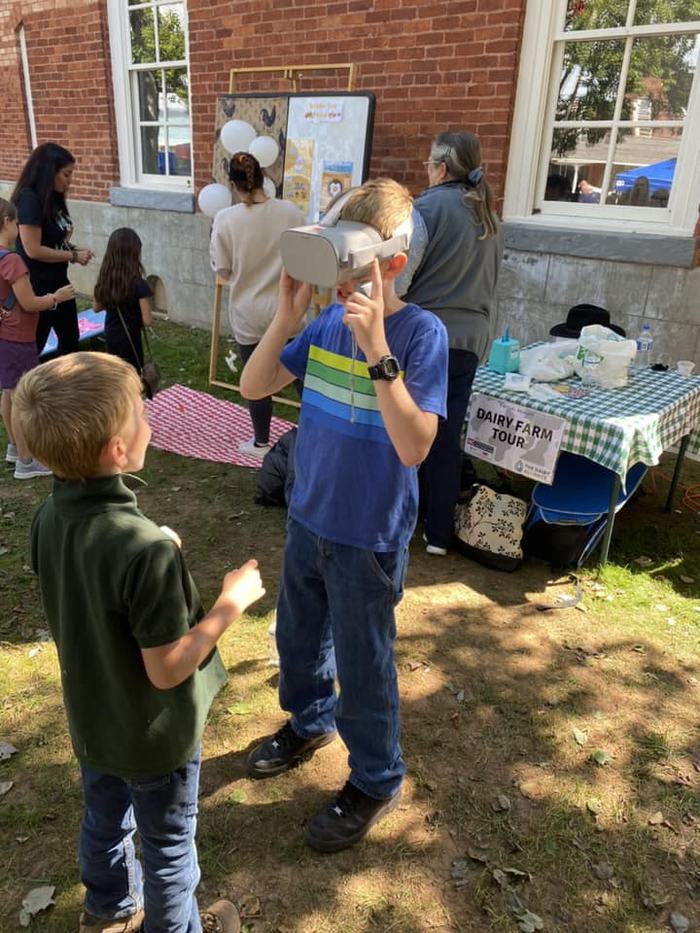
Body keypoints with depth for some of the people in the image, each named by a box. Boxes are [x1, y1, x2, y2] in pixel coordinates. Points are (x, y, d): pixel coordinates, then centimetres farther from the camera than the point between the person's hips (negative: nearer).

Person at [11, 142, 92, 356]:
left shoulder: (52, 197, 6)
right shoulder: (29, 199, -20)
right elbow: (33, 250, -25)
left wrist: (74, 250, -5)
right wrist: (74, 256, -16)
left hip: (58, 280, 9)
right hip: (37, 285, -9)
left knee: (70, 339, 19)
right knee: (32, 348, 4)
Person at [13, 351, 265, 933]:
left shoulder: (49, 518, -14)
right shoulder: (146, 551, -37)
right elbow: (166, 670, -27)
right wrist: (232, 604, -19)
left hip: (91, 720, 7)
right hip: (153, 736, -7)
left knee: (105, 820, 31)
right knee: (169, 845, 21)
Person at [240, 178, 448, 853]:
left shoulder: (421, 333, -19)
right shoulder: (327, 321, -3)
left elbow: (415, 446, -30)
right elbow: (253, 388, -3)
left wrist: (376, 348, -36)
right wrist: (286, 316, -16)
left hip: (369, 538, -6)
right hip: (308, 519, 6)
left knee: (362, 665, 11)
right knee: (297, 635, 25)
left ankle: (377, 781, 38)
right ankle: (309, 722, 55)